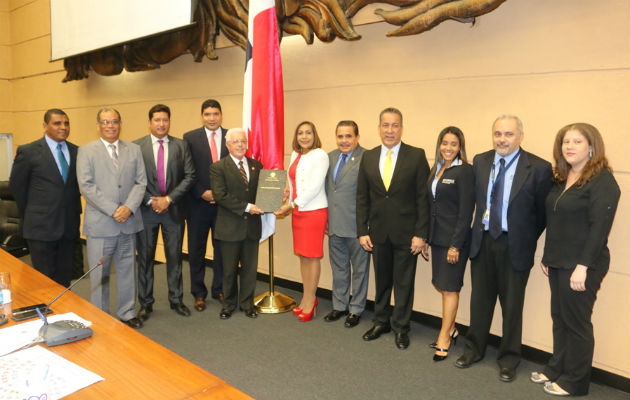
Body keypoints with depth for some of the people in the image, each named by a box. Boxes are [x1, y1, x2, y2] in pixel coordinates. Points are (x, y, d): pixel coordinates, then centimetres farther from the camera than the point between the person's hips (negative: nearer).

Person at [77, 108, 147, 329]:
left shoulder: (134, 149, 9)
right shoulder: (86, 151, 1)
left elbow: (141, 182, 4)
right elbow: (86, 186, -8)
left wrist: (129, 207, -12)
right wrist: (113, 210, -16)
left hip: (128, 221, 3)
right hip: (99, 224, -3)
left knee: (127, 270, 13)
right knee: (99, 274, 6)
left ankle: (127, 313, 27)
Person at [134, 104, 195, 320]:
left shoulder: (181, 145, 3)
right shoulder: (136, 146, 0)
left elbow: (189, 176, -3)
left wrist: (169, 199, -11)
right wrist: (150, 201, -12)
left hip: (174, 209, 1)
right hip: (146, 210, -1)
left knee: (174, 257, 10)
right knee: (145, 258, 9)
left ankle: (176, 300, 24)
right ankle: (145, 303, 23)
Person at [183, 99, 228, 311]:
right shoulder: (190, 138, 1)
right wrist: (202, 193, -11)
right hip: (199, 202, -1)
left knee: (222, 248, 9)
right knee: (196, 249, 9)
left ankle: (219, 289, 25)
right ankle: (199, 293, 23)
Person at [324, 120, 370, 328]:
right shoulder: (330, 157, 9)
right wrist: (327, 219, 13)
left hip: (357, 226, -7)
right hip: (335, 225, 7)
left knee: (359, 269, 10)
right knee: (338, 268, 19)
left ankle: (356, 310, 25)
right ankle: (339, 306, 34)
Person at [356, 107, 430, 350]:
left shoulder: (417, 156, -5)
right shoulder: (368, 157, 5)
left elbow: (423, 197, -8)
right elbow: (362, 197, 6)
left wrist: (421, 234, -12)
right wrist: (362, 231, 1)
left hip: (406, 233, -3)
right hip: (378, 233, 3)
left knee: (404, 283, 9)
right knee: (381, 280, 16)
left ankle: (401, 327, 26)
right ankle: (381, 322, 34)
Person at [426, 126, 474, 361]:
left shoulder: (464, 171, -11)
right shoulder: (436, 169, 11)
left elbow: (466, 211, -15)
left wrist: (456, 244, -17)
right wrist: (426, 238, 12)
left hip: (454, 238, -7)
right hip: (437, 237, 7)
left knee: (449, 288, 3)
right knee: (441, 284, 14)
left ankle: (444, 339, 16)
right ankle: (450, 329, 30)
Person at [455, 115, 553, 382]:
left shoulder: (538, 168, -12)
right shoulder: (480, 161, 2)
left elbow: (543, 211, -5)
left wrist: (527, 239, 0)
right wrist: (481, 227, 7)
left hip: (515, 247, -3)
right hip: (483, 241, 4)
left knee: (512, 305, 11)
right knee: (480, 300, 16)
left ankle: (508, 359, 30)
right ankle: (474, 349, 35)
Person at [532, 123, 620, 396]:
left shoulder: (602, 181, -12)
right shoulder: (561, 179, 10)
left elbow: (599, 227, -18)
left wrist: (582, 267, -20)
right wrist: (547, 257, 13)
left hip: (581, 266, -7)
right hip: (558, 262, 7)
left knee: (576, 322, 5)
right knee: (559, 319, 15)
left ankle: (574, 382, 20)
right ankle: (556, 369, 30)